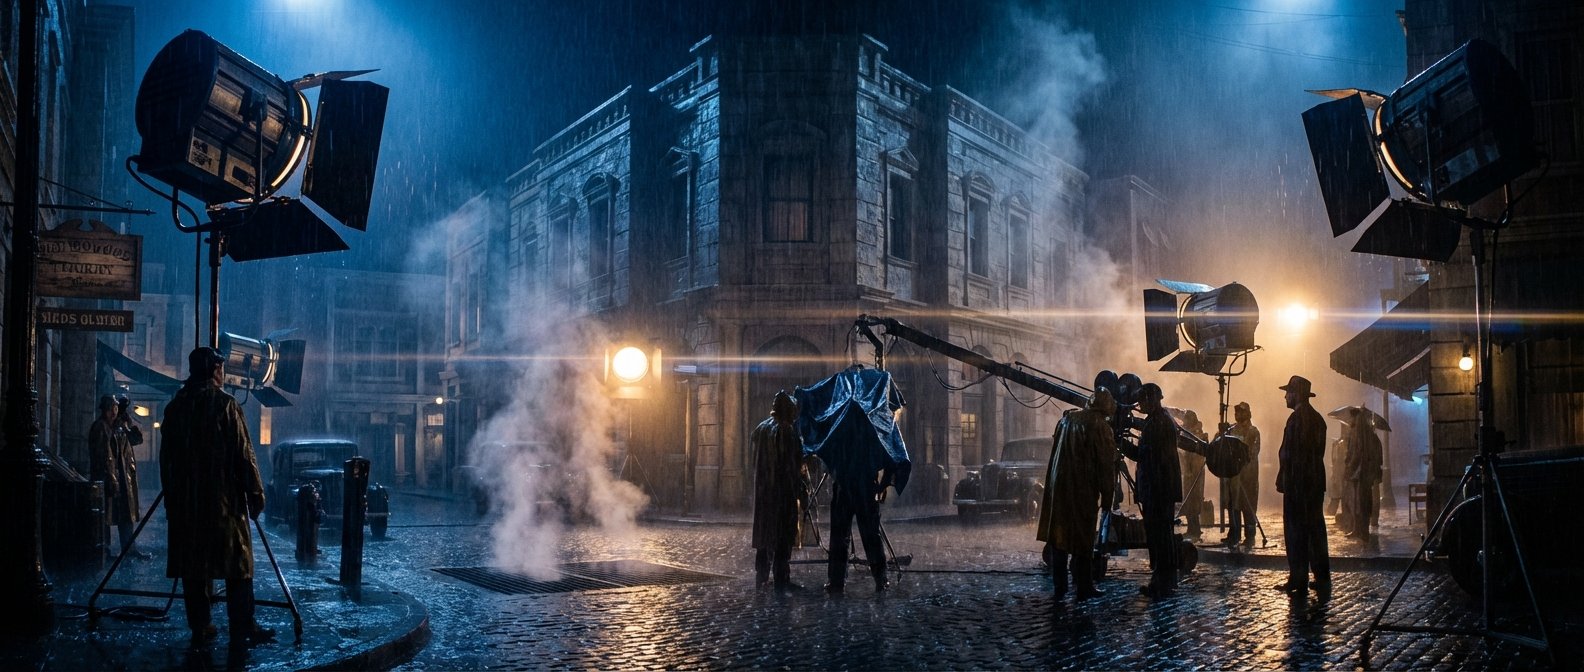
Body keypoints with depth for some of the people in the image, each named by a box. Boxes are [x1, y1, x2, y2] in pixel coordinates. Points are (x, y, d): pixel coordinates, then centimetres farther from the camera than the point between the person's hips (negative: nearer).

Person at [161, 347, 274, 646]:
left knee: (192, 565, 9)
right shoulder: (224, 404, -8)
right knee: (237, 565, 0)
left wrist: (172, 495, 20)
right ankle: (242, 630, 1)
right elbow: (243, 454, -10)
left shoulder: (174, 406, 7)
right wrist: (256, 494, -4)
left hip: (184, 501, 5)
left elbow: (166, 457, 13)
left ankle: (199, 627, 11)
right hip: (224, 499, -5)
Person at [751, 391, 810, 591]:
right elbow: (795, 466, -15)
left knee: (764, 531, 14)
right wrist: (803, 494, -11)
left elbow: (754, 459, 12)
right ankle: (781, 579, -2)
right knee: (783, 534, -2)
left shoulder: (759, 429, 8)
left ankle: (762, 576, 19)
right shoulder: (787, 431, -13)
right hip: (784, 491, -7)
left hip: (762, 491, 7)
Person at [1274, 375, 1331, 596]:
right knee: (1316, 530, 11)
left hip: (1297, 483, -9)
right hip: (1316, 481, 9)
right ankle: (1322, 579, 13)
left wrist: (1281, 479, -12)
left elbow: (1289, 453, -18)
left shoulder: (1296, 418, -14)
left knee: (1296, 530, -4)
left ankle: (1298, 580, -2)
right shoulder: (1318, 418, 14)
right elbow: (1319, 451, 17)